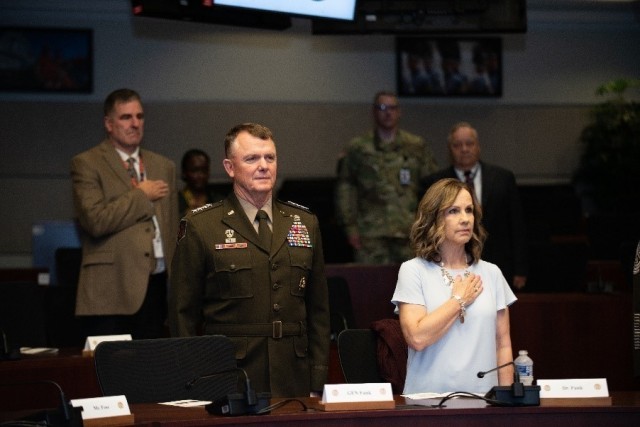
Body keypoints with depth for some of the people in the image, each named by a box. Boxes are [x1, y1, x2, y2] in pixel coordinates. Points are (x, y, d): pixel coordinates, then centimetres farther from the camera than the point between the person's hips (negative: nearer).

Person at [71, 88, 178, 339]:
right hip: (112, 290, -5)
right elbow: (95, 220, -15)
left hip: (157, 287, 5)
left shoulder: (164, 167, 18)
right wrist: (141, 195, -5)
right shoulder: (86, 164, 0)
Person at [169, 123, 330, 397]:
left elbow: (318, 310, 14)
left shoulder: (306, 223, 13)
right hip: (228, 383, -3)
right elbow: (183, 314, 1)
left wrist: (317, 384, 8)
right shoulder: (200, 227, 1)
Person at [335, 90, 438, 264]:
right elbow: (345, 188, 6)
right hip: (371, 235, -1)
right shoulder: (358, 148, 9)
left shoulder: (417, 146, 12)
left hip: (410, 232, 1)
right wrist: (350, 227, -1)